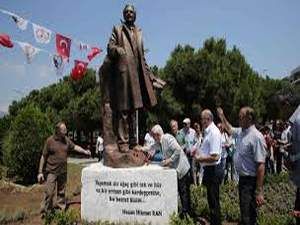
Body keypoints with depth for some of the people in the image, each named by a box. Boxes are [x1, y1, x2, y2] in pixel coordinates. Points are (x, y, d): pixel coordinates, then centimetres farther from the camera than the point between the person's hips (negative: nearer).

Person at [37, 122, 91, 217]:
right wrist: (40, 172, -8)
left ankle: (61, 209, 28)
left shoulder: (66, 140, 3)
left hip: (63, 171, 5)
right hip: (51, 171, -5)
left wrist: (85, 151, 4)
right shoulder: (50, 140, -11)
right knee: (49, 192, -3)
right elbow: (43, 156, -8)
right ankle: (45, 212, 13)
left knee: (61, 192, 15)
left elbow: (75, 147, 17)